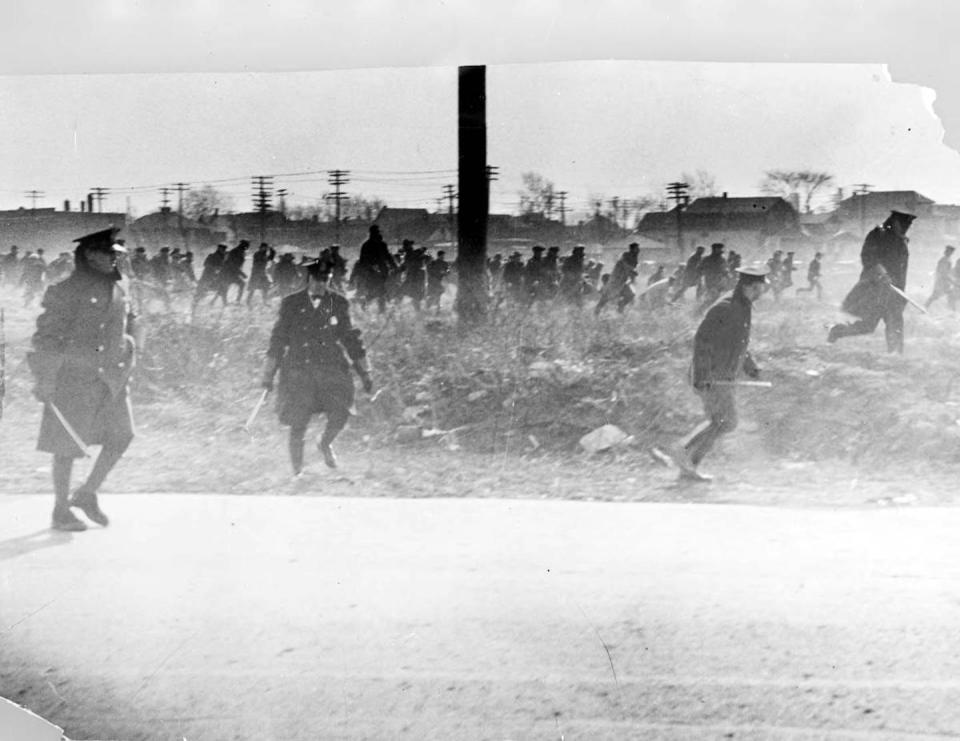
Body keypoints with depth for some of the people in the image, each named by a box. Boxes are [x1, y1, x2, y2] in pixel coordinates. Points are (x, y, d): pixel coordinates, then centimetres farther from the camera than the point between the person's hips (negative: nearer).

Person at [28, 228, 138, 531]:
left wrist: (124, 369, 20)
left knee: (122, 434, 3)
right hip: (74, 378, -7)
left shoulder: (116, 290, 11)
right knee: (68, 445, 2)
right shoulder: (68, 291, -11)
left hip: (109, 379, 7)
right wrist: (46, 380, -15)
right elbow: (46, 336, -12)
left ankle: (87, 493, 19)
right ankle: (61, 511, 16)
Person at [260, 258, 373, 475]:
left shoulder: (339, 304, 8)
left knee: (340, 413, -17)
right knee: (298, 425, -3)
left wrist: (365, 373, 11)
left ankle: (325, 443, 16)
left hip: (331, 369, 1)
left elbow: (352, 340, 13)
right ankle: (298, 472, 16)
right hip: (298, 371, -1)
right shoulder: (291, 304, 5)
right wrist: (268, 374, 7)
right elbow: (277, 340, 8)